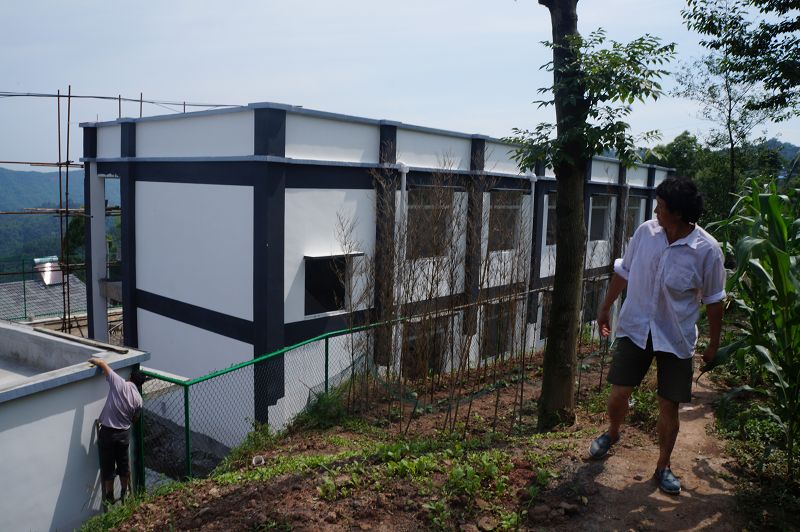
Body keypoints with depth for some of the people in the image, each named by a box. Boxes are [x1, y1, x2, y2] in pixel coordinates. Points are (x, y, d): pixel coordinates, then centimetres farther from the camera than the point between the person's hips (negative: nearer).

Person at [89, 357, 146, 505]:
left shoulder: (119, 383, -10)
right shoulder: (138, 400, 1)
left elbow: (103, 363, -6)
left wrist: (93, 360, 13)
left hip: (108, 432, -3)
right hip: (124, 433, 3)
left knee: (108, 466, 12)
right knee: (123, 464, 19)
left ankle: (109, 497, 24)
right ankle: (124, 494, 31)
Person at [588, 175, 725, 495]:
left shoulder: (707, 250, -15)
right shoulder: (645, 232, -8)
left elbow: (713, 301, -3)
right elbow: (623, 272, 6)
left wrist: (714, 343, 3)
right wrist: (605, 308, 14)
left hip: (676, 338, -2)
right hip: (635, 328, 2)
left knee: (669, 406, 7)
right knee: (618, 394, 5)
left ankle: (663, 467, 29)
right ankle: (612, 433, 39)